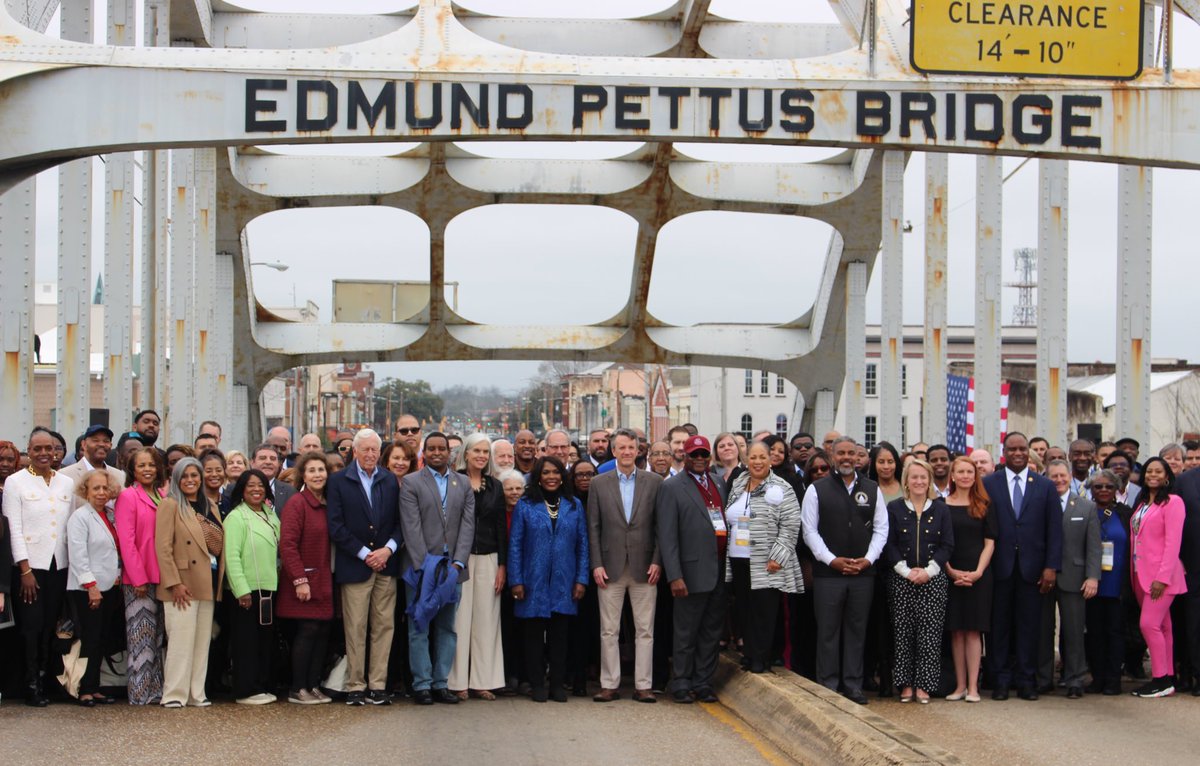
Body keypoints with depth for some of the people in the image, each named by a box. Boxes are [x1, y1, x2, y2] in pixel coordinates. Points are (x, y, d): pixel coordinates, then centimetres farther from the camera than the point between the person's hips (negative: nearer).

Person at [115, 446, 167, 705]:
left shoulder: (162, 497, 14)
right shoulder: (128, 496, -5)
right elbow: (126, 540, -11)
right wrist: (139, 578, -15)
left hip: (161, 577, 6)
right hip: (137, 579, -6)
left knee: (157, 637, 10)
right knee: (141, 636, -4)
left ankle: (156, 689, 15)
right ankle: (140, 692, 0)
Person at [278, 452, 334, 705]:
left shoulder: (326, 504, 13)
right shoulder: (296, 503, -10)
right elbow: (287, 544, -15)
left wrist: (330, 576, 10)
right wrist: (299, 580, -19)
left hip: (324, 581, 7)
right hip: (304, 580, -7)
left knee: (323, 631, 4)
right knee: (308, 630, -8)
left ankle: (314, 686, 12)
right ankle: (298, 689, 0)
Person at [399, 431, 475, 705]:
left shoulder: (463, 485, 11)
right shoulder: (411, 483, 1)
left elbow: (467, 526, 4)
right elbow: (412, 528, -7)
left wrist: (458, 563, -9)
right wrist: (424, 566, -15)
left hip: (452, 568, 4)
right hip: (420, 567, -3)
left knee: (446, 629, 7)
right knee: (419, 629, 0)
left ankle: (440, 683, 13)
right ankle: (421, 685, 5)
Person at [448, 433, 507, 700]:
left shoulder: (495, 487, 11)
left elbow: (501, 528, 11)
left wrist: (502, 565, 4)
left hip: (488, 559, 3)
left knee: (486, 619, 3)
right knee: (460, 618, -3)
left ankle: (482, 681, 8)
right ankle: (458, 682, 2)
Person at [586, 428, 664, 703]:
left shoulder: (654, 482, 5)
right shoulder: (599, 484, 6)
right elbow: (593, 527, 5)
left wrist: (657, 561, -5)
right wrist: (596, 564, -3)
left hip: (644, 566, 0)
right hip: (611, 567, 0)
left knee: (645, 630, 2)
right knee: (608, 631, 3)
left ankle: (643, 685, 8)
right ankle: (609, 685, 10)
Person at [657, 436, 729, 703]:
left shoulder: (720, 483, 13)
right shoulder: (672, 487, -4)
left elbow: (728, 519, 15)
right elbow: (667, 535, -8)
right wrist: (674, 576, -15)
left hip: (721, 570, 5)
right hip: (694, 571, -5)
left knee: (712, 631, 11)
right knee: (686, 633, 4)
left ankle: (703, 683, 21)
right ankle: (682, 684, 15)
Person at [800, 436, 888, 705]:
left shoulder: (872, 489, 8)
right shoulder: (817, 489, 1)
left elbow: (881, 528, 8)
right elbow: (809, 531, -1)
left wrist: (868, 559, -5)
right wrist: (832, 560, -10)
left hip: (863, 572, 2)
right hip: (828, 572, -2)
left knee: (857, 630, 7)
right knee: (828, 631, 1)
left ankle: (853, 685, 14)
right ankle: (827, 686, 7)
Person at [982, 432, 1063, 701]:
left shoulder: (1045, 486, 7)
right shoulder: (988, 484, 4)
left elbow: (1054, 530, 5)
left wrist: (1051, 566, -3)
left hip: (1031, 567, 1)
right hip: (999, 566, -1)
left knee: (1029, 626, 4)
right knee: (999, 625, 4)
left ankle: (1026, 681, 11)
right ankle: (1001, 679, 11)